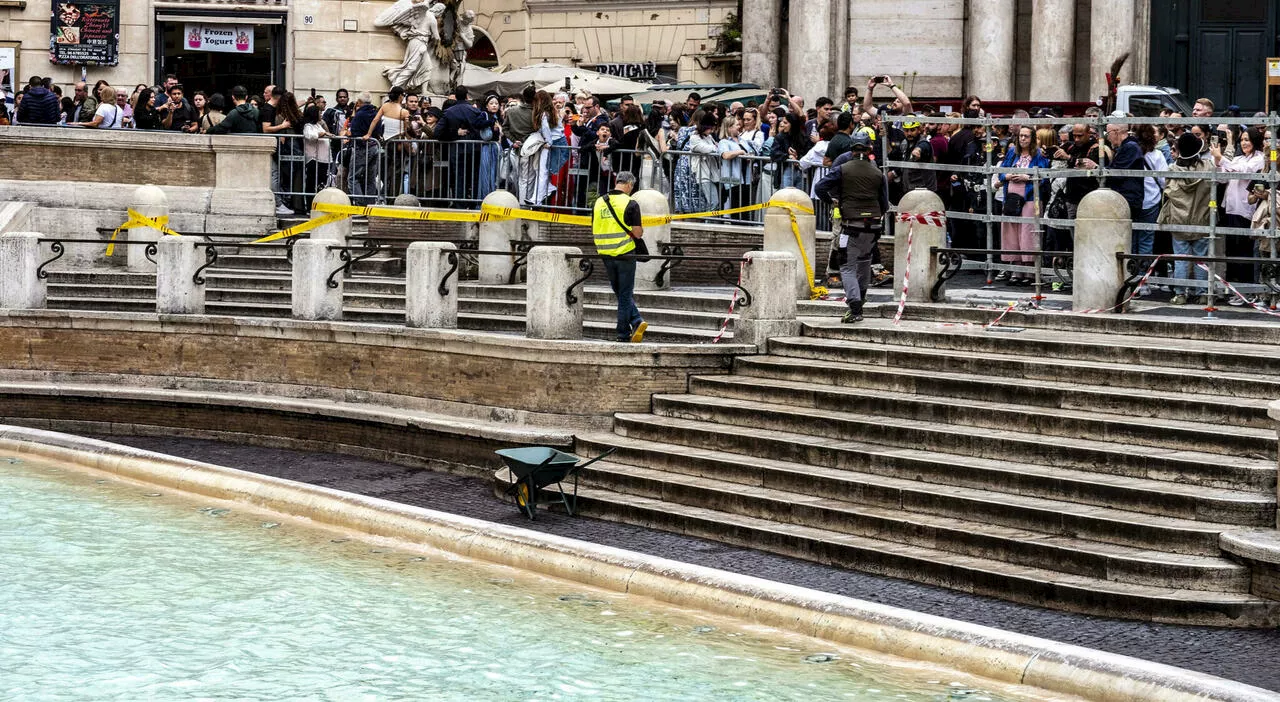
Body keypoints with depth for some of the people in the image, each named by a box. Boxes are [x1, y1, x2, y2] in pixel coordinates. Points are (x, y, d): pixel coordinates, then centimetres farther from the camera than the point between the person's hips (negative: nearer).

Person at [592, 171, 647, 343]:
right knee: (625, 295, 4)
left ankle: (637, 322, 4)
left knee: (621, 294, 15)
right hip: (625, 254, -4)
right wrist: (641, 230, 9)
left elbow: (594, 231, 12)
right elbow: (638, 233, -12)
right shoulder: (630, 204, -10)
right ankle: (623, 334, 4)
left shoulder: (599, 202, 6)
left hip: (607, 256, 4)